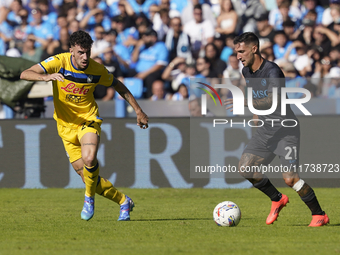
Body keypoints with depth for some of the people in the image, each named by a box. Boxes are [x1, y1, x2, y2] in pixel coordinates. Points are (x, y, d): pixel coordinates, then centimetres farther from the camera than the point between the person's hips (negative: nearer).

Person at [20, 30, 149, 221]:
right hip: (66, 126, 1)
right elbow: (25, 74, -24)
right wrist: (46, 77, -45)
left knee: (89, 158, -32)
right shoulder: (59, 62, -14)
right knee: (87, 176, -2)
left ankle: (89, 198, -6)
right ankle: (123, 201, 17)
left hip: (88, 121, -1)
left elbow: (118, 85, 11)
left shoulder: (97, 70, -9)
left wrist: (138, 111, 12)